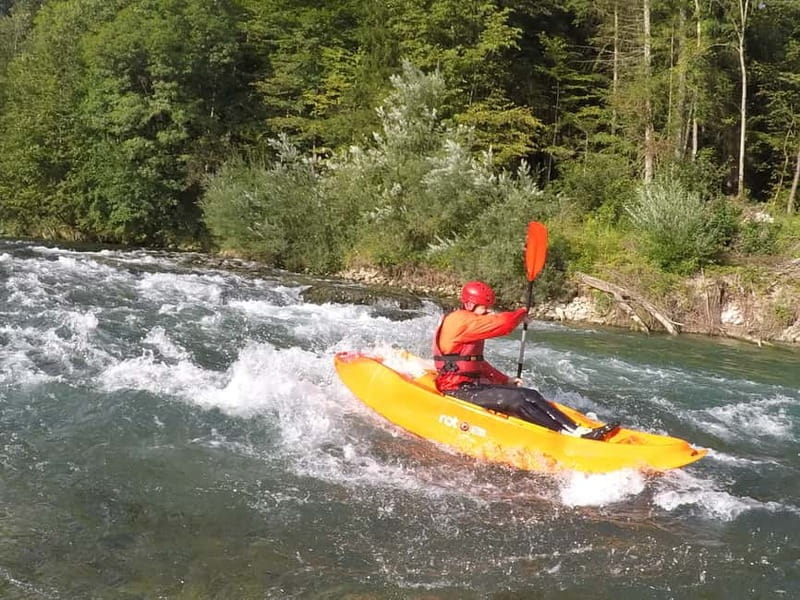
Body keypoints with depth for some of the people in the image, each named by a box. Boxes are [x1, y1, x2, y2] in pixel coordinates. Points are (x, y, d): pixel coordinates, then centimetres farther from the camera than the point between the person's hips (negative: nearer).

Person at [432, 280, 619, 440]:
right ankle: (568, 432, -30)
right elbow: (503, 324, -24)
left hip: (474, 384, 9)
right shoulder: (460, 321, -16)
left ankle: (577, 430, -19)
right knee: (515, 400, -24)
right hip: (458, 391, -9)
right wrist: (522, 313, -3)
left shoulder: (470, 323, 19)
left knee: (531, 395, -7)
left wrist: (505, 380, 17)